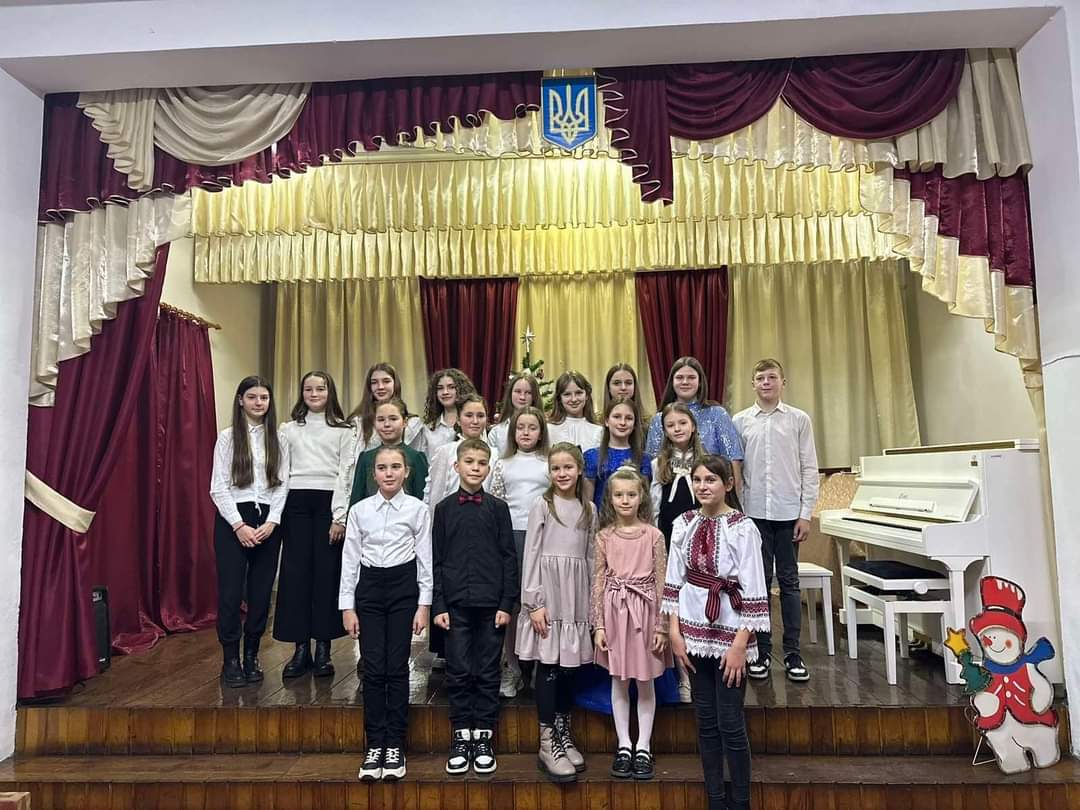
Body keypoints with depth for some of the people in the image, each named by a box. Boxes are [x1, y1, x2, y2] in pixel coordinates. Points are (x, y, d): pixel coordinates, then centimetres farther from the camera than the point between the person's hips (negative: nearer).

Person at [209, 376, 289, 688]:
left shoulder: (279, 440, 6)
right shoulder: (227, 437, 0)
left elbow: (282, 484, 4)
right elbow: (218, 487, -4)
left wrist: (271, 522, -8)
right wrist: (239, 525, -11)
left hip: (268, 521, 2)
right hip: (232, 519, -2)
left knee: (261, 590, 6)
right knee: (231, 589, -2)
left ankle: (251, 655, 20)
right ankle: (230, 658, 13)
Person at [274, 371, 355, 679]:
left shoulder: (343, 431, 5)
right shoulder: (288, 429, 12)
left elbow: (345, 474, -1)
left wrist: (339, 516, -8)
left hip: (329, 503, -2)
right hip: (296, 504, 2)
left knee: (326, 573, -1)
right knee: (296, 572, 1)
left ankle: (323, 648, 9)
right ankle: (301, 648, 10)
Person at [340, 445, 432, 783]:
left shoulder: (418, 509, -4)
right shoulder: (359, 510, 1)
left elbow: (425, 559, -2)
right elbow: (350, 559, 4)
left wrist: (424, 604, -4)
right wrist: (347, 606, 2)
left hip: (403, 587, -1)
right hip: (369, 588, 2)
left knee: (397, 668, 2)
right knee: (373, 669, 3)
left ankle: (395, 746, 16)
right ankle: (374, 745, 16)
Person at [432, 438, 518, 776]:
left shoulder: (498, 508, 3)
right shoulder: (444, 508, 4)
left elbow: (509, 557, 2)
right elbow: (436, 560, 5)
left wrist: (507, 604, -3)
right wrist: (438, 605, -1)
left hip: (491, 603, 0)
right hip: (456, 603, 0)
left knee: (488, 672, 7)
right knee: (458, 672, 6)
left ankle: (484, 737, 19)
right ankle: (460, 736, 19)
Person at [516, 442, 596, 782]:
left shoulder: (589, 508, 10)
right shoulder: (542, 506, -3)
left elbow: (591, 556, 12)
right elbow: (531, 555, -6)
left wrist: (593, 599, 8)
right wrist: (533, 602, -11)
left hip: (577, 592, 4)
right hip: (547, 590, -4)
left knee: (570, 664, 10)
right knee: (548, 665, -1)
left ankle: (564, 733, 25)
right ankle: (547, 742, 9)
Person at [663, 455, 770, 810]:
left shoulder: (743, 528, -12)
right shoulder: (684, 524, 0)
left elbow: (753, 590, -12)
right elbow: (673, 581, 4)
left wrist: (740, 644, -13)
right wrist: (674, 632, 0)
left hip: (729, 631, -4)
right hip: (694, 629, 4)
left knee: (730, 723, 1)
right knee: (705, 720, 13)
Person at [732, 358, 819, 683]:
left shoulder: (799, 419, 2)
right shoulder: (740, 421, 3)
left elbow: (809, 468, 2)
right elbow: (734, 470, 4)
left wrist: (806, 513, -3)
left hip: (789, 513, 0)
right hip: (754, 513, 1)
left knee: (789, 581, 6)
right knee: (759, 581, 7)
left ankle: (792, 652, 16)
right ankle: (762, 650, 17)